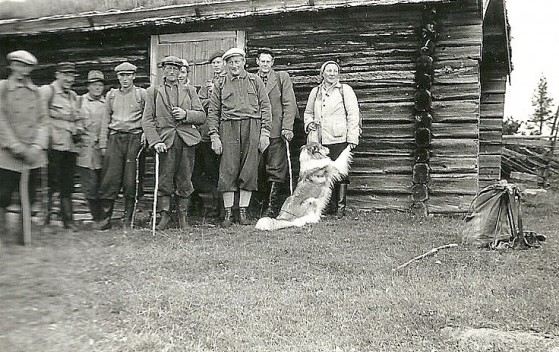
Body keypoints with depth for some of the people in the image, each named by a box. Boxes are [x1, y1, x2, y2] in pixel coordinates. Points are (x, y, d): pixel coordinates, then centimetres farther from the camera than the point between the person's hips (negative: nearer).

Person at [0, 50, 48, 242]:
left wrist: (37, 146, -5)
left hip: (33, 154, 3)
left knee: (29, 197, 5)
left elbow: (42, 120, 9)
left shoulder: (34, 91, 11)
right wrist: (18, 148, -11)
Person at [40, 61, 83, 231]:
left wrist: (79, 131, 7)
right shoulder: (46, 91, -2)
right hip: (54, 145, -6)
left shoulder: (73, 96, 19)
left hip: (71, 146, 6)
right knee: (51, 182, -6)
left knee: (68, 185, 9)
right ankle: (45, 220, 2)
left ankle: (68, 220, 14)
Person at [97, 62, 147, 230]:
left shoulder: (142, 94, 6)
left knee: (131, 180, -1)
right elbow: (106, 121, 16)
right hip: (115, 138, 2)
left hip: (135, 138, -2)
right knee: (110, 178, -5)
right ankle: (106, 218, 0)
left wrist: (146, 133, -8)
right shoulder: (111, 95, 15)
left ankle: (128, 219, 8)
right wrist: (103, 144, 10)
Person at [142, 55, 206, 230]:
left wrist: (186, 114, -9)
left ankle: (183, 216, 13)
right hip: (165, 141, -1)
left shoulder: (189, 90, 15)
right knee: (164, 180, -4)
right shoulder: (153, 91, 11)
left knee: (184, 180, 3)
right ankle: (165, 215, 6)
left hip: (187, 139, 1)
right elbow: (147, 120, 4)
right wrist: (155, 141, -9)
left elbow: (202, 116, 11)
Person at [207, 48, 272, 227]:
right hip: (228, 127, 0)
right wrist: (214, 136, 0)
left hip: (252, 127, 0)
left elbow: (265, 107, 8)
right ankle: (228, 212, 1)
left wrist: (265, 132, -1)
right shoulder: (220, 84, 13)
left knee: (249, 170, -1)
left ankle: (243, 211, 8)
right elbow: (213, 112, 10)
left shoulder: (255, 81, 13)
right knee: (228, 170, -5)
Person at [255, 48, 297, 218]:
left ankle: (272, 207, 0)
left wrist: (287, 127, -9)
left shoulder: (282, 77, 8)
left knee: (275, 170, -3)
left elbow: (289, 104, 1)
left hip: (276, 131, -2)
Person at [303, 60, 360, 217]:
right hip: (319, 139, 4)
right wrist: (309, 123, 7)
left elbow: (353, 114, 1)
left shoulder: (345, 90, 6)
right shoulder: (315, 91, 18)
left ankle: (341, 207, 2)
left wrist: (352, 138, -6)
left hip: (339, 139, -3)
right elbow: (308, 112, 30)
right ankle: (330, 206, 8)